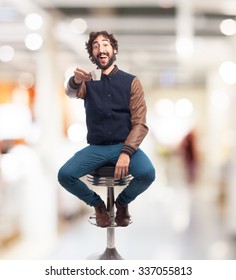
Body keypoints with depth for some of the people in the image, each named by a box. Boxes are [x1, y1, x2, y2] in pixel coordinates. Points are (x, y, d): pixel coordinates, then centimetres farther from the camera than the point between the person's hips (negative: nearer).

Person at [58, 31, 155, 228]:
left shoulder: (131, 82, 2)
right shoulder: (88, 81, 5)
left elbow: (140, 124, -5)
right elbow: (71, 93, -20)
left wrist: (126, 153, -21)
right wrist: (76, 80, -45)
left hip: (124, 145, -1)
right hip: (96, 147, 1)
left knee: (147, 173, -30)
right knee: (64, 175, -24)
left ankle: (122, 202, 5)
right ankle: (97, 204, 6)